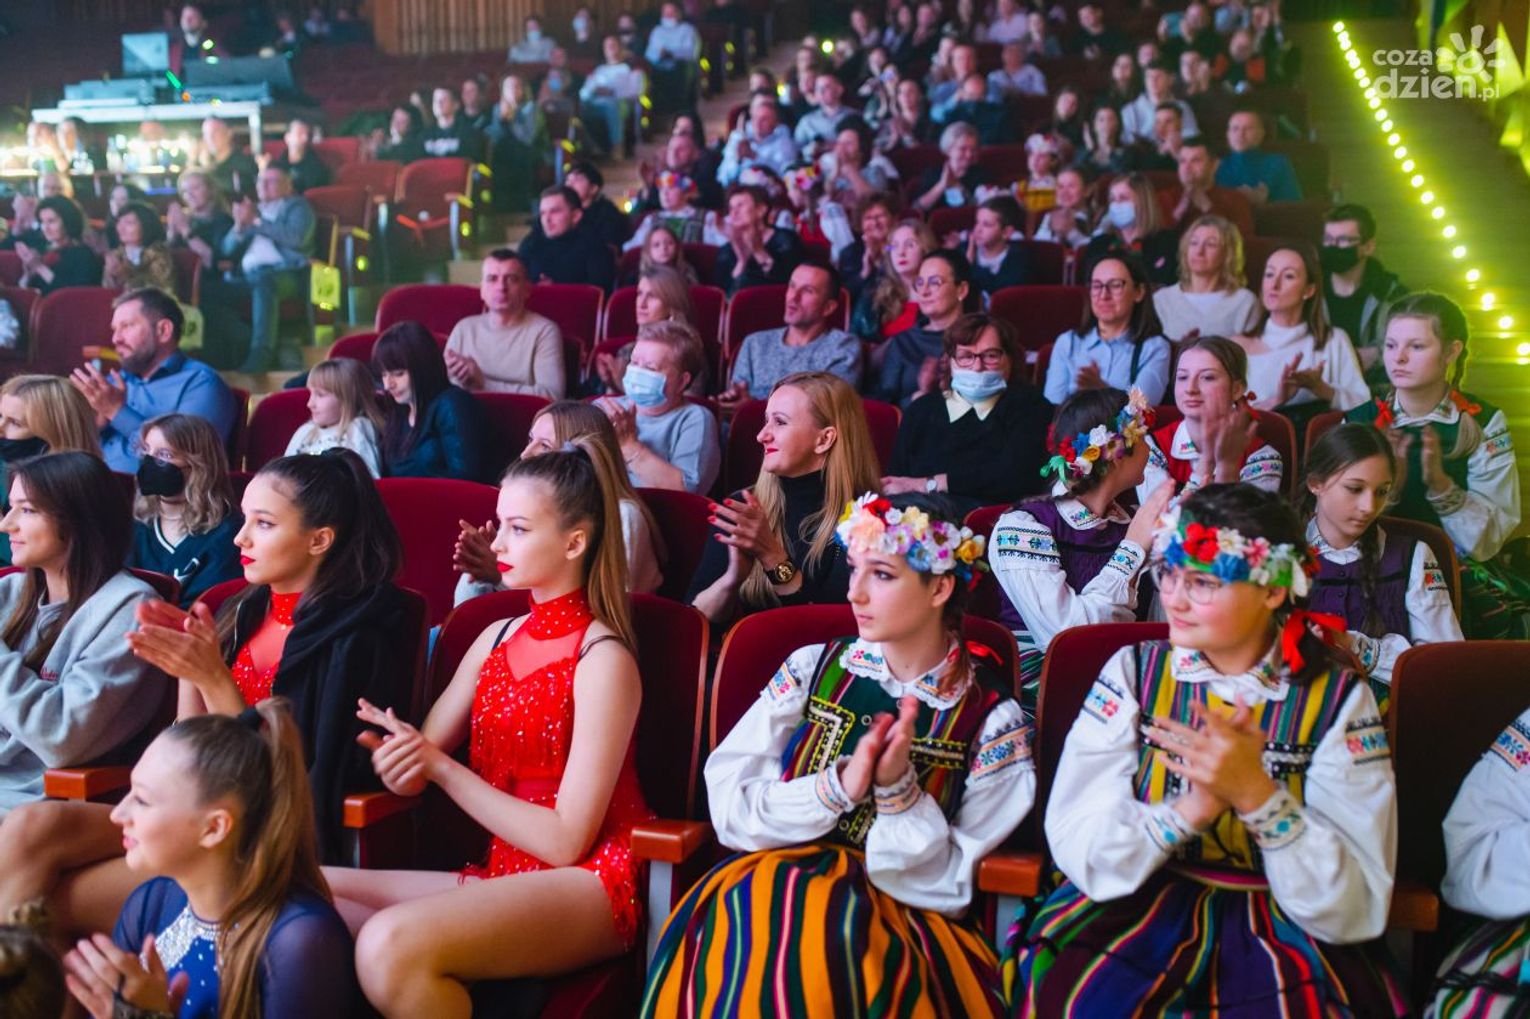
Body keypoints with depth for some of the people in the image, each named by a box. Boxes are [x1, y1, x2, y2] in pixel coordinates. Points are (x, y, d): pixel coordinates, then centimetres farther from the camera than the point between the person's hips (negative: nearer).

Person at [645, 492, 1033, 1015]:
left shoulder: (993, 721, -2)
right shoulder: (812, 669, 4)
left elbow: (949, 881, -2)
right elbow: (728, 806, -2)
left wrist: (899, 789, -18)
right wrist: (837, 788, -17)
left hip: (903, 912, -2)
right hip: (773, 879, 2)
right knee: (753, 921, -31)